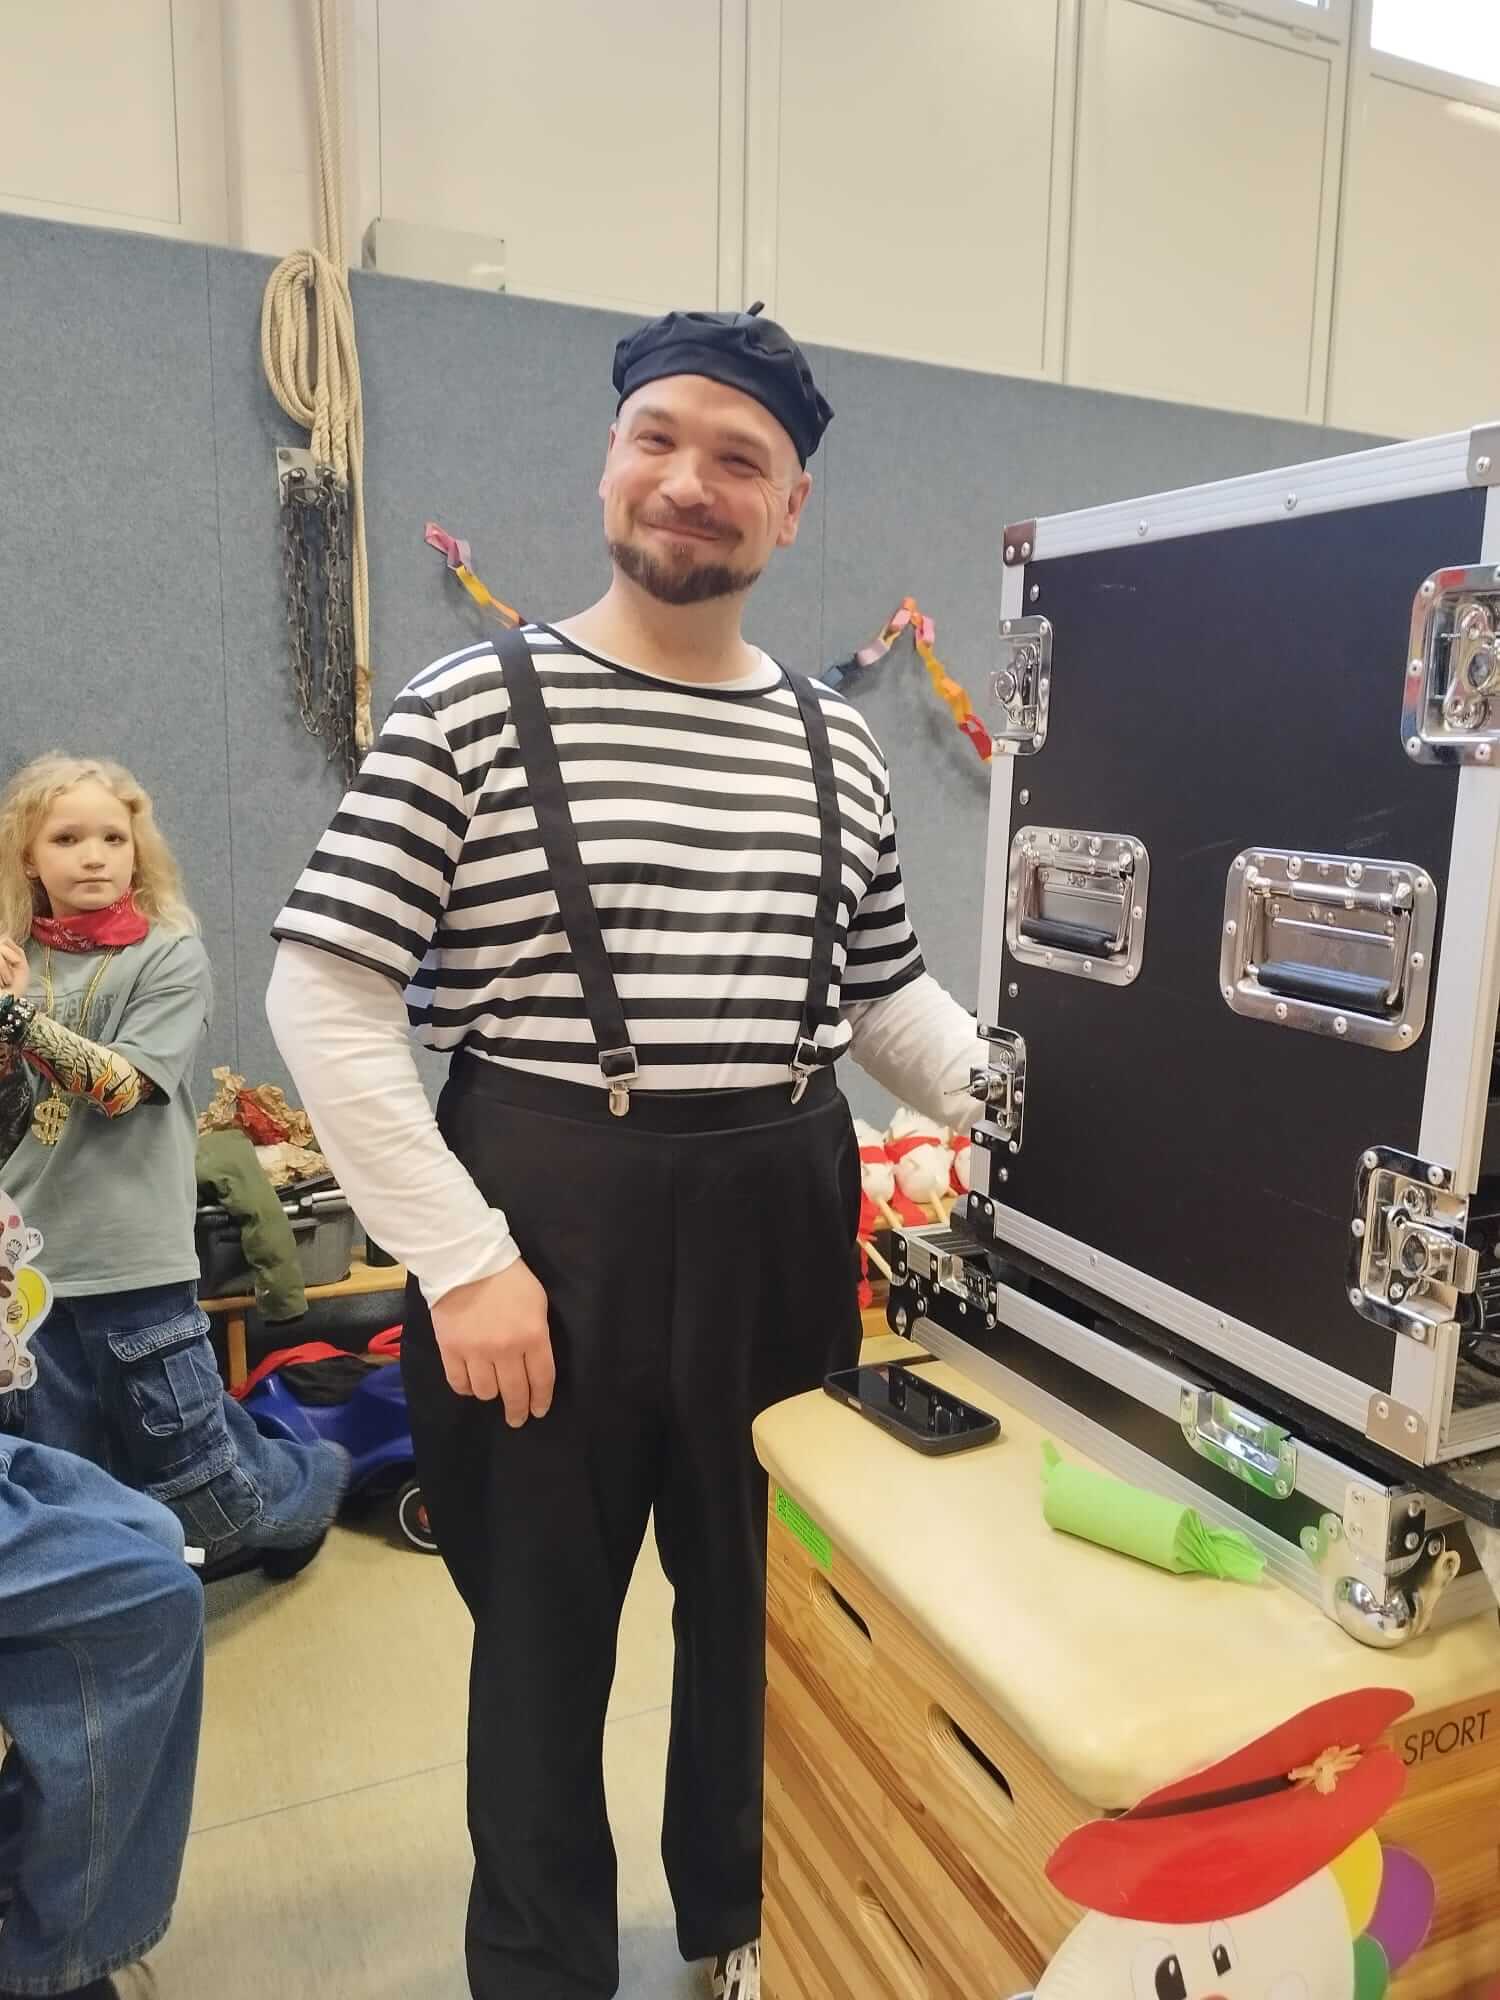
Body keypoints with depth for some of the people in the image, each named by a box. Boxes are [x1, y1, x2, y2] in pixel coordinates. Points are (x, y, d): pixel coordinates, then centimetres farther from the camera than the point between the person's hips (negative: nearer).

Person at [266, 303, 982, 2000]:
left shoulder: (833, 747, 7)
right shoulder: (473, 711, -6)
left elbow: (887, 998, 14)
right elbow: (322, 997, -9)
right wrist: (464, 1257, -14)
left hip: (782, 1218, 4)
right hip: (551, 1221, -3)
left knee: (768, 1592, 19)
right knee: (546, 1611, 14)